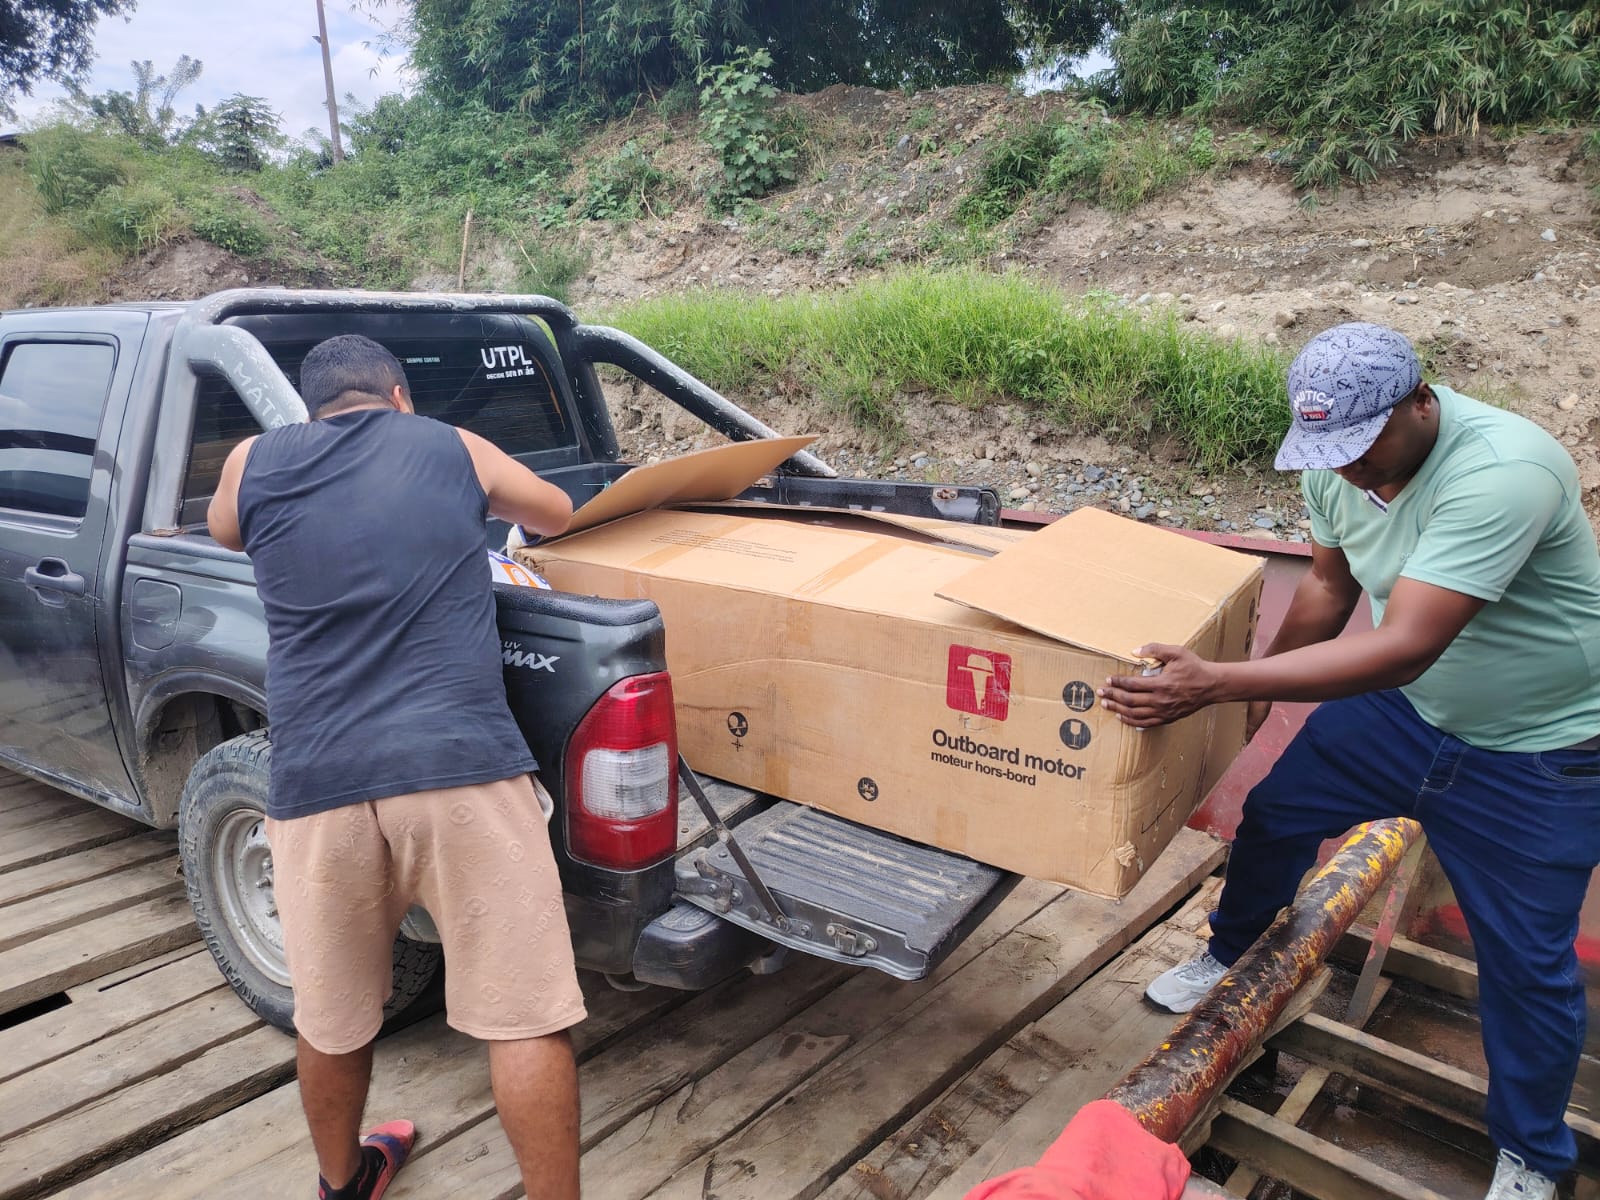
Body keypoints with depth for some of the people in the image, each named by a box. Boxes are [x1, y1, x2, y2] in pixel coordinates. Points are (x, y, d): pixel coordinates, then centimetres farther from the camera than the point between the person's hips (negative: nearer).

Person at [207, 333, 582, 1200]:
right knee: (523, 1017, 6)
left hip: (315, 786, 3)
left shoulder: (253, 465, 12)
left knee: (329, 1021, 22)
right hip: (461, 770, -2)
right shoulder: (453, 449, 11)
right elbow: (558, 516, 29)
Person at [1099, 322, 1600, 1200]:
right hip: (1405, 706, 6)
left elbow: (1404, 648, -43)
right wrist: (1266, 683, 12)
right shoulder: (1334, 462, -13)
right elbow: (1329, 582, 5)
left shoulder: (1502, 471, -36)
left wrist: (1219, 684, -46)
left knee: (1526, 960, 3)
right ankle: (1227, 957, 41)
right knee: (1275, 812, 11)